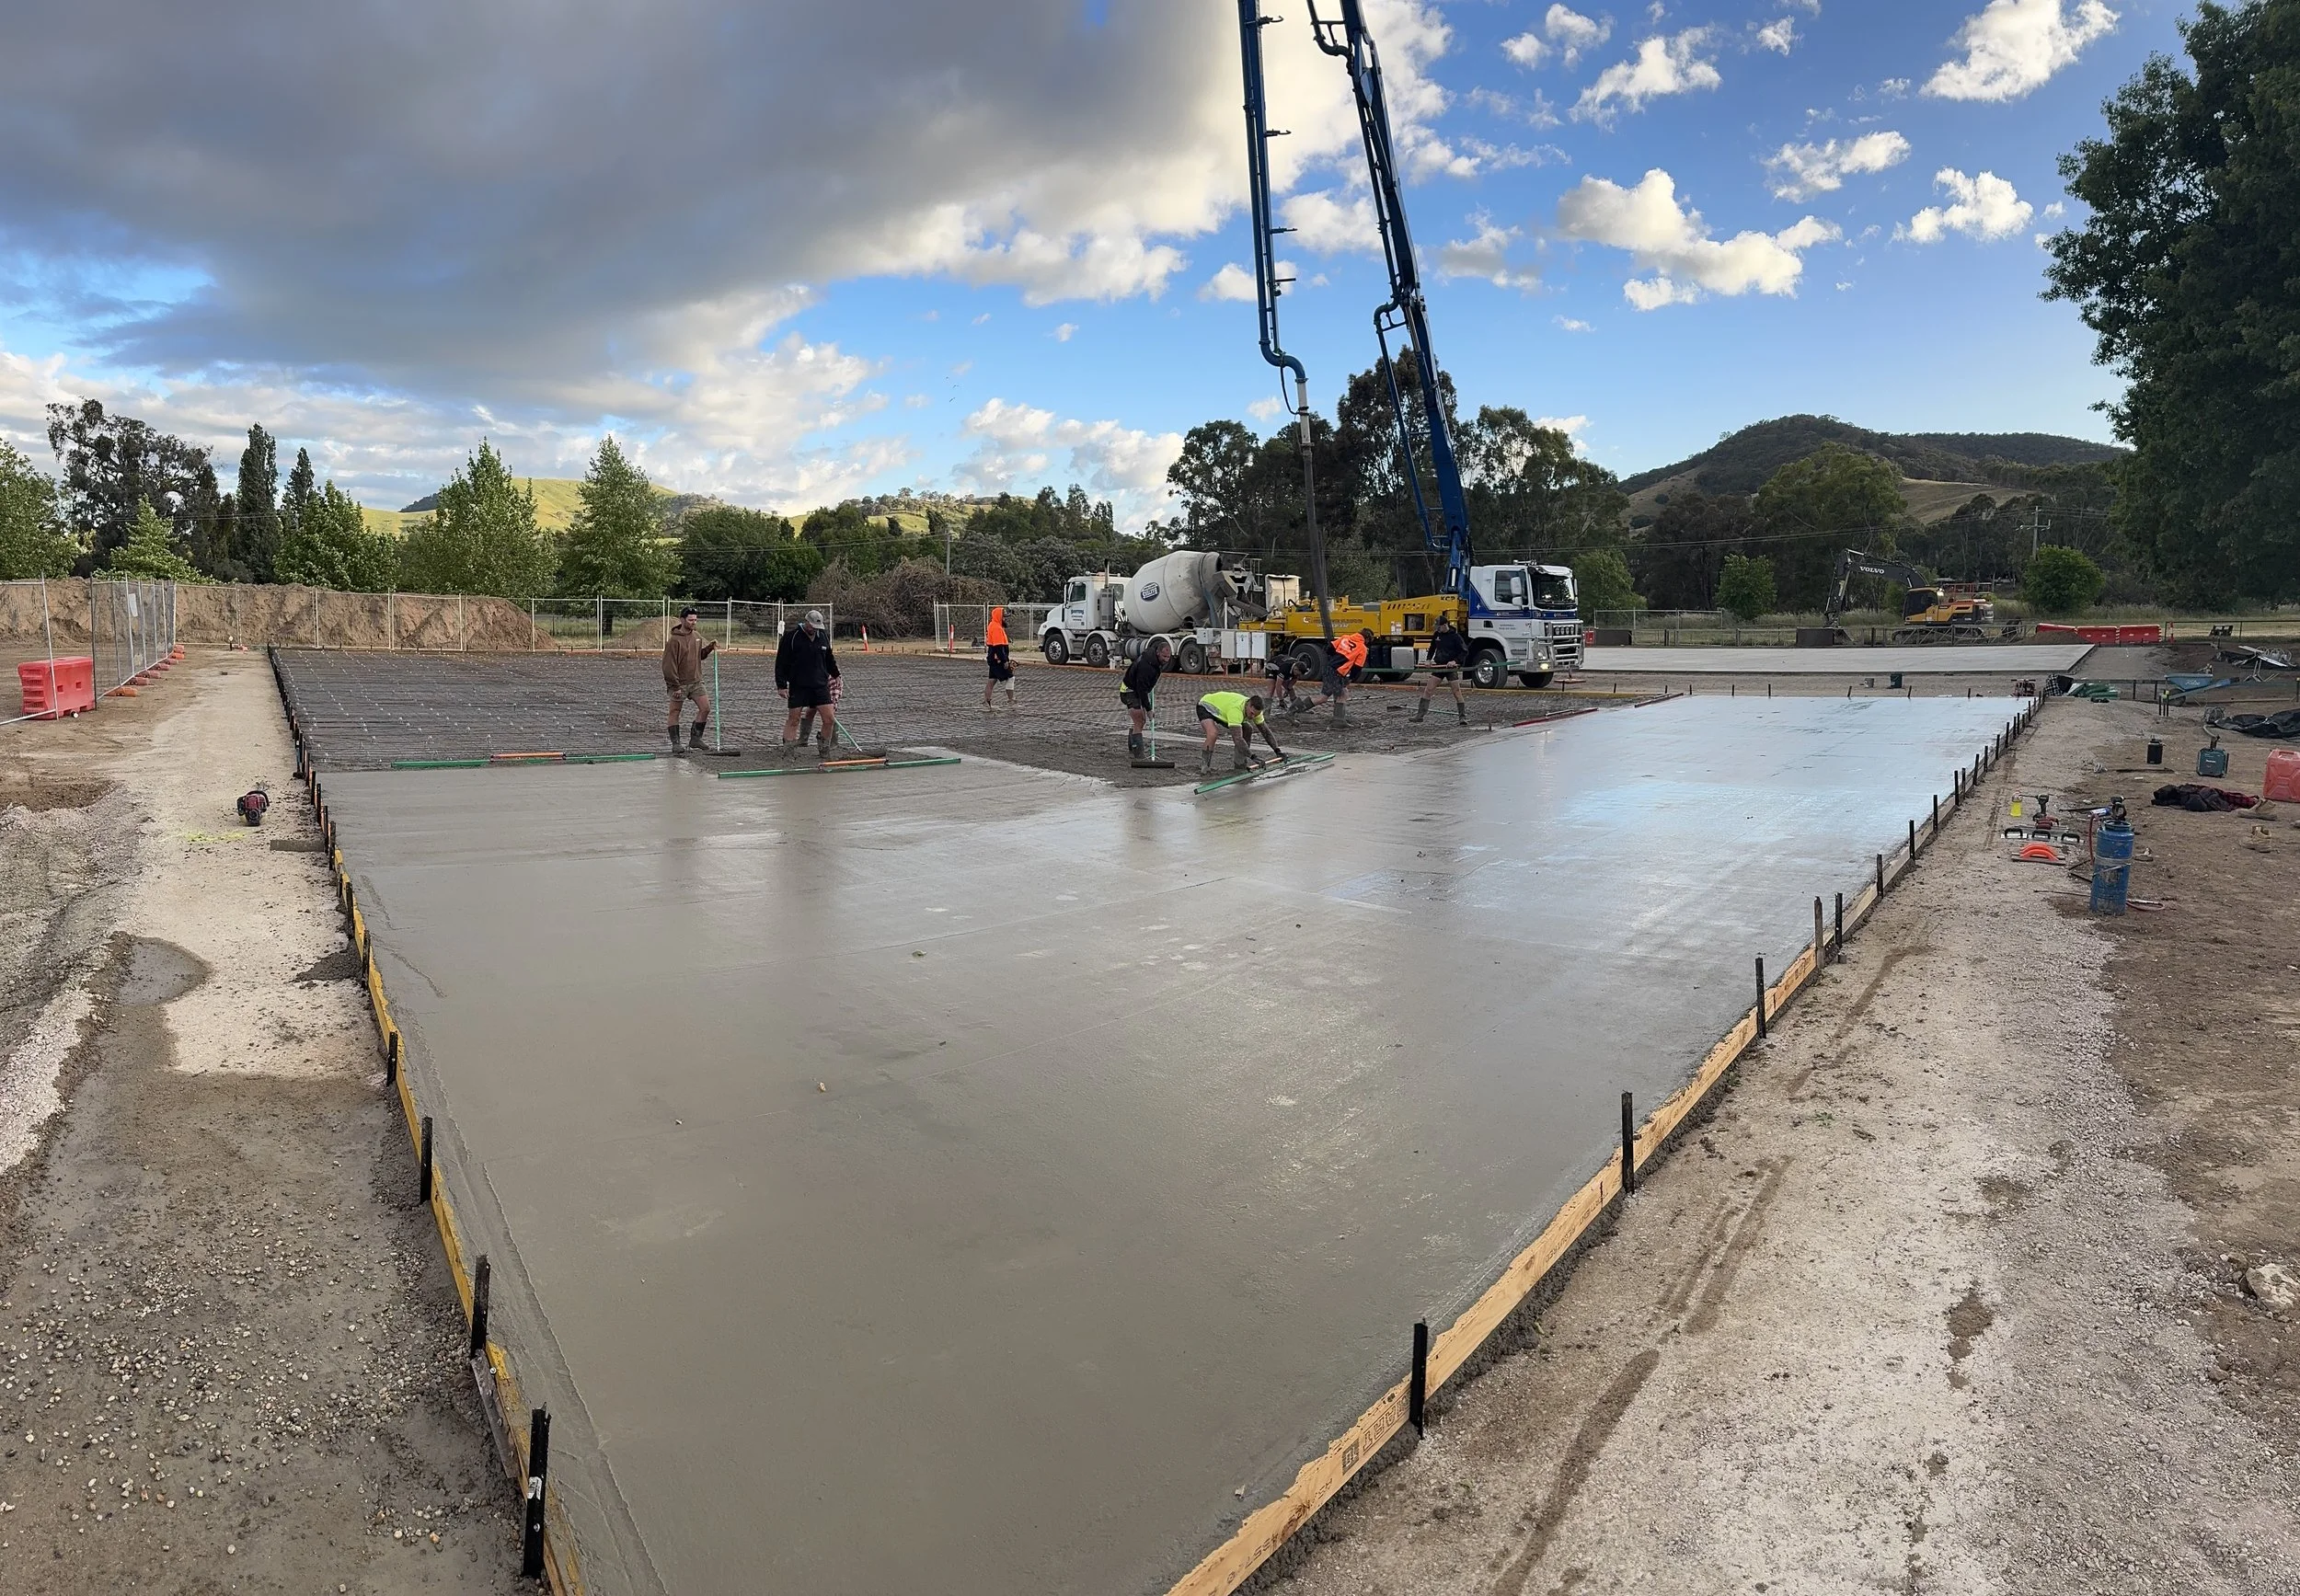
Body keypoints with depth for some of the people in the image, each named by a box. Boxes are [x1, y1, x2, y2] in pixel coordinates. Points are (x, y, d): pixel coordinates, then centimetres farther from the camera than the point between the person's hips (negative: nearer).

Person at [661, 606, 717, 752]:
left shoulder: (697, 636, 8)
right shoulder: (674, 640, -14)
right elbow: (669, 665, -16)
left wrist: (710, 647, 2)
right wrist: (676, 686, -17)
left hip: (696, 681, 6)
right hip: (679, 683, -6)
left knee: (705, 708, 0)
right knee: (675, 713, 1)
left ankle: (695, 739, 10)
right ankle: (675, 744, 7)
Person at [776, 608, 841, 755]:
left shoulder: (822, 637, 10)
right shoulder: (791, 636, -6)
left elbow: (829, 659, 27)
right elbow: (781, 662, -6)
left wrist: (835, 675, 34)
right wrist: (781, 685, -9)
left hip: (820, 686, 4)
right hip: (798, 686, -4)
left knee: (830, 719, -3)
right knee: (793, 720, 1)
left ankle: (824, 748, 15)